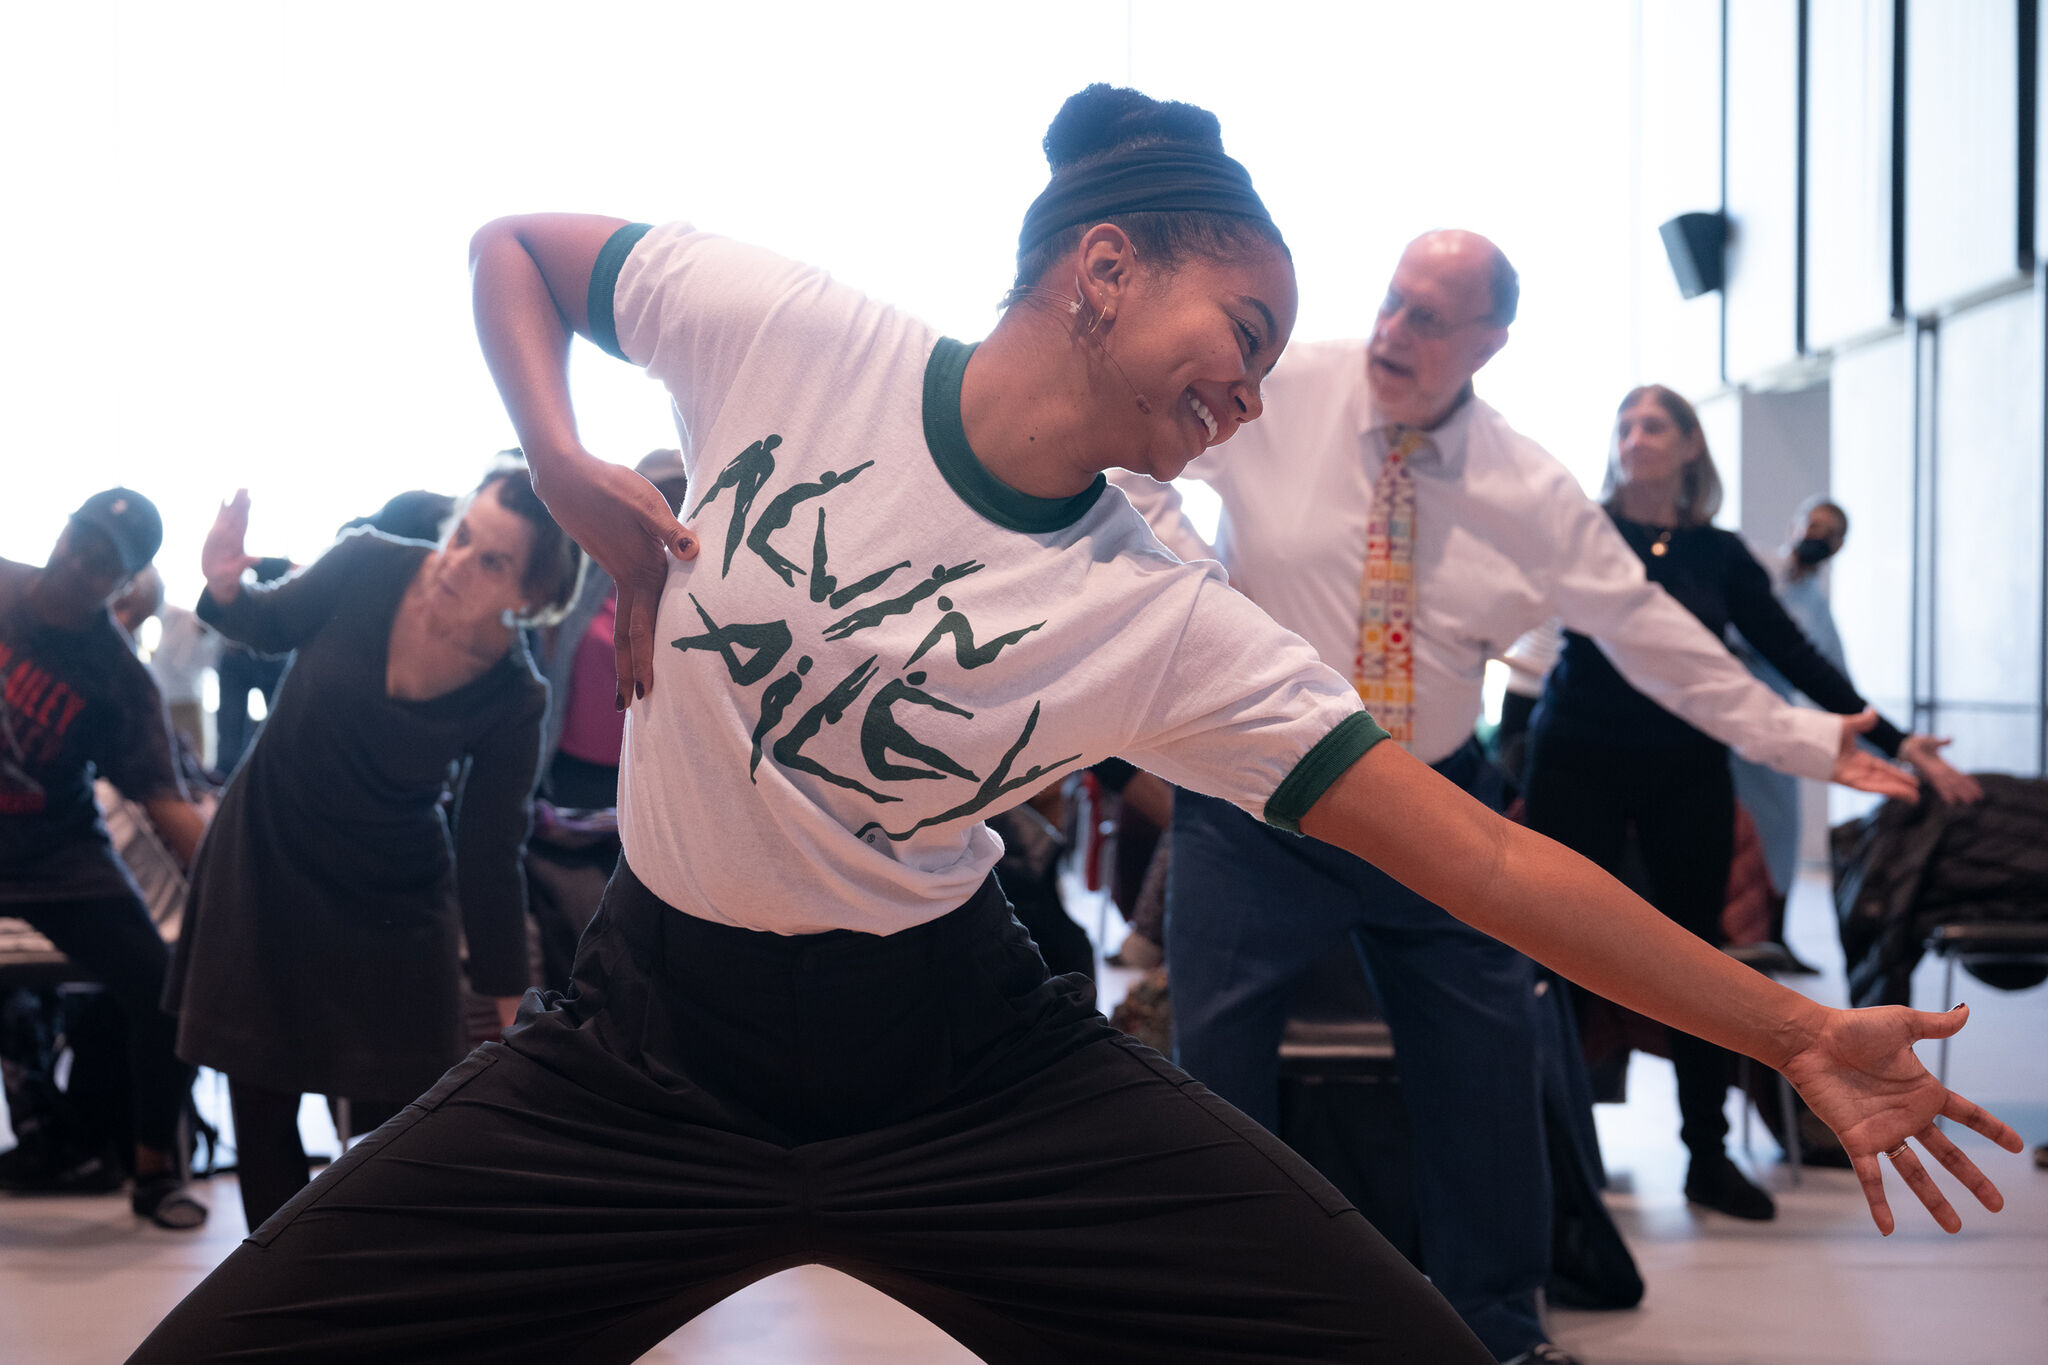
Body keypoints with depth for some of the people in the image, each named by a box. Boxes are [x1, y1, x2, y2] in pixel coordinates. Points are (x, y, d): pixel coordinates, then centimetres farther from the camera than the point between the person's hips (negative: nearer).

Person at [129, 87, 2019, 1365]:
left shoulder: (1173, 628, -7)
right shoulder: (782, 331, -9)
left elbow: (1488, 856, -7)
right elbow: (512, 247, 8)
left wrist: (1795, 1032, -8)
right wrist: (569, 470, -10)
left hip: (958, 1069, 0)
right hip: (648, 1046, 0)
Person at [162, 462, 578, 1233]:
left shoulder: (514, 700, -19)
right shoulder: (367, 567, -19)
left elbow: (490, 858, -11)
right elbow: (271, 625, 2)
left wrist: (512, 1011, -8)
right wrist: (225, 587, -21)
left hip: (394, 901, -1)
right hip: (266, 859, 2)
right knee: (260, 1104, 6)